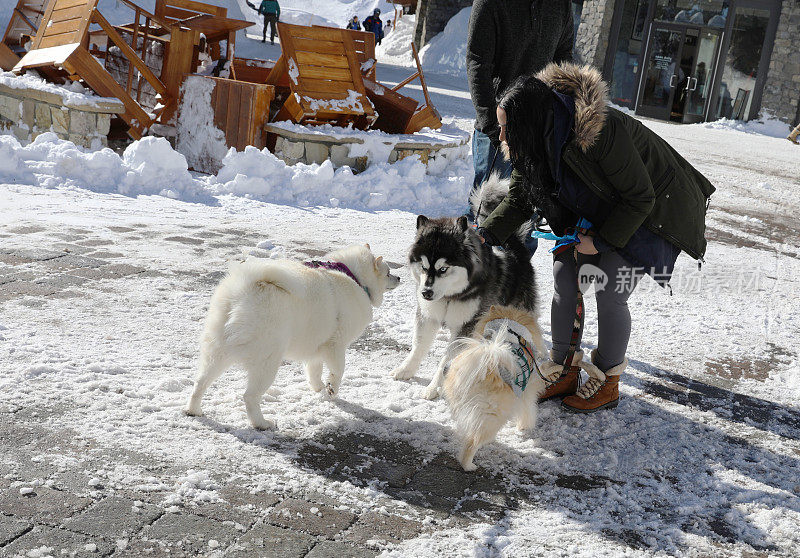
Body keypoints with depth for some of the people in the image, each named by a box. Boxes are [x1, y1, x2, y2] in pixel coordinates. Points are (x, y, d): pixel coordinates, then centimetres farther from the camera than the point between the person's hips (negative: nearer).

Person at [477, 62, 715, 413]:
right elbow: (519, 198, -4)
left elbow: (640, 198, -26)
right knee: (564, 279, 0)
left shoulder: (601, 133, -37)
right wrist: (487, 234, -20)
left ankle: (607, 383, 9)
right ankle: (564, 372, 15)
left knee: (610, 294, -11)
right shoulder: (538, 143, -14)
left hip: (649, 210, -7)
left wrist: (602, 240, -22)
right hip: (595, 212, 7)